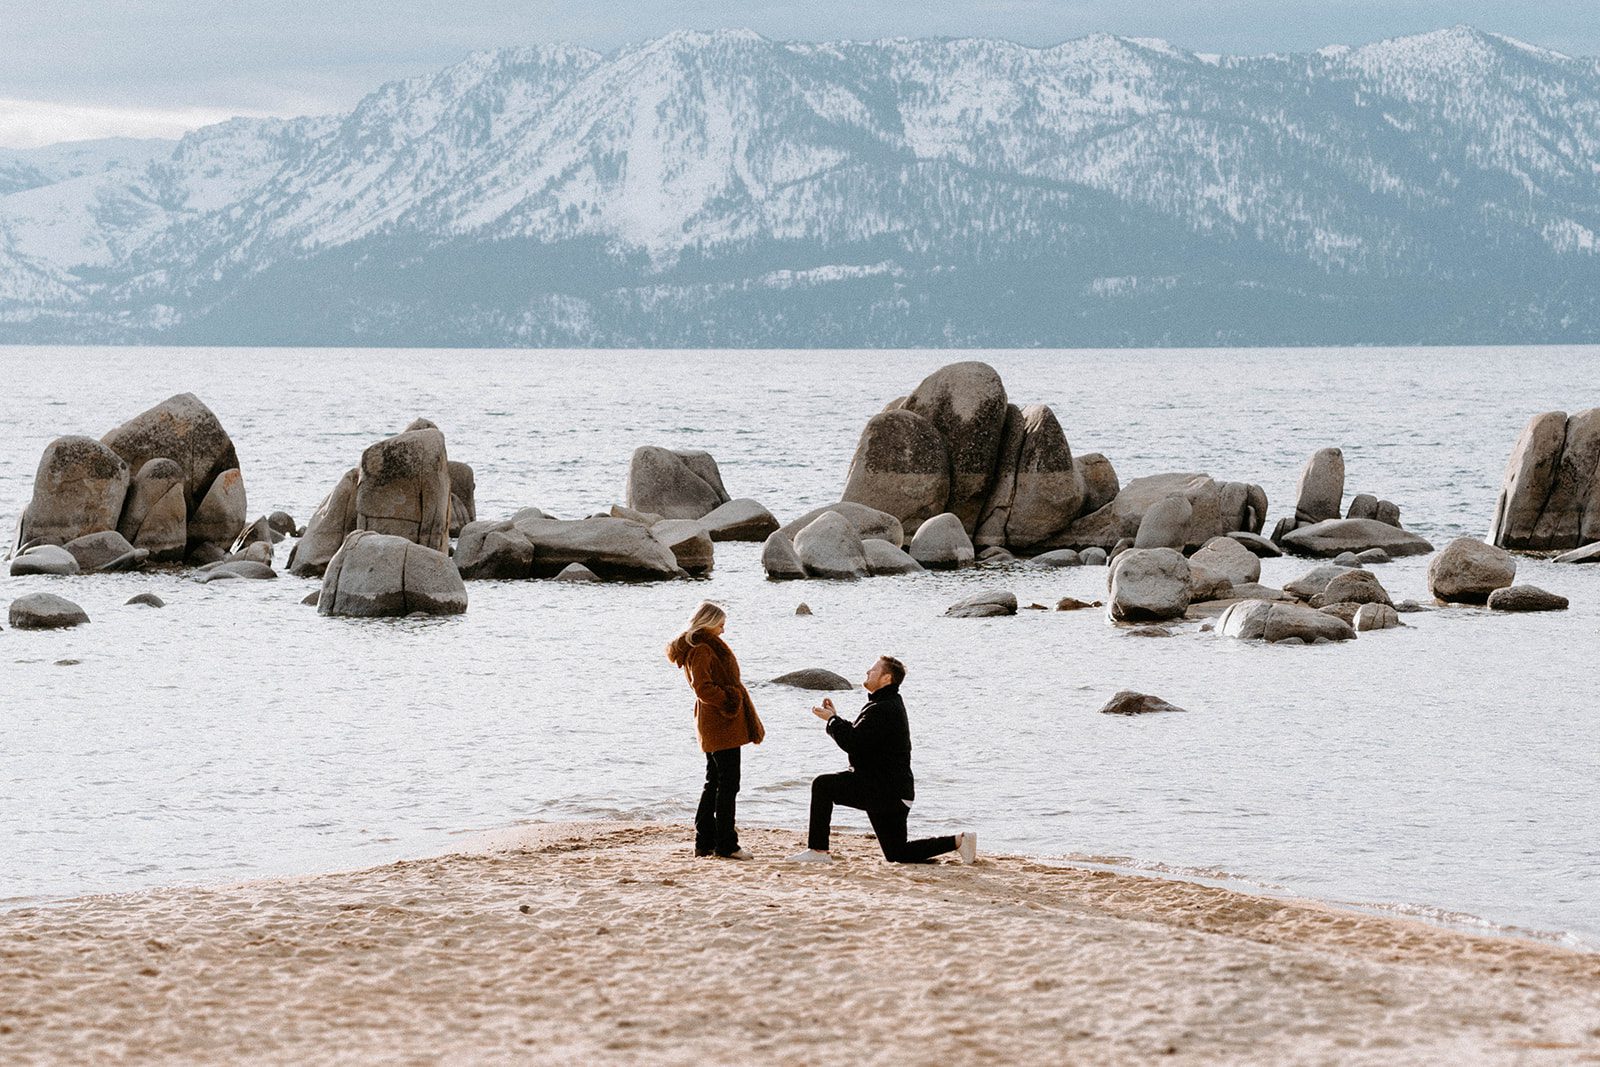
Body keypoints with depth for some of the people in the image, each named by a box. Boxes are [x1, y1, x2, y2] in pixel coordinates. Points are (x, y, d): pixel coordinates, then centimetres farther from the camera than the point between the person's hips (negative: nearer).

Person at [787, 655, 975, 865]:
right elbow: (858, 737, 22)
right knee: (898, 854, 15)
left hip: (884, 790, -11)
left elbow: (852, 743, -25)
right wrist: (835, 718, 12)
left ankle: (818, 850, -15)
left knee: (823, 785, -15)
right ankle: (958, 841, 13)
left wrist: (832, 720, -10)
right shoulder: (890, 705, 16)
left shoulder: (884, 710, -19)